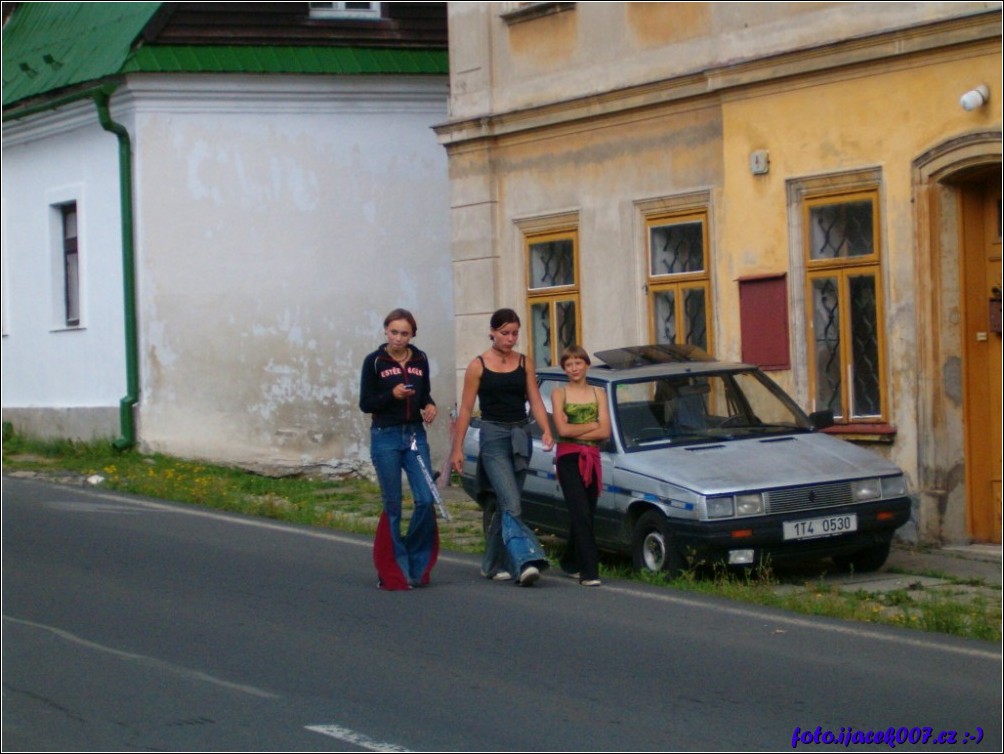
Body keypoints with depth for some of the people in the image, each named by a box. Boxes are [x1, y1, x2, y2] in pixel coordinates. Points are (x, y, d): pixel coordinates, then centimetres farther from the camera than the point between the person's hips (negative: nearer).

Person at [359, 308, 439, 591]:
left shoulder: (420, 360, 9)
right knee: (392, 506, 0)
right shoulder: (374, 361, -3)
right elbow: (365, 403, -3)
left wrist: (430, 406, -1)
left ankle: (417, 565, 11)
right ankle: (394, 572, 9)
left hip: (416, 435, 3)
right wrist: (392, 395, -18)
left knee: (426, 500, -7)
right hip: (385, 437, -3)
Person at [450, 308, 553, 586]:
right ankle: (526, 561, -28)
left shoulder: (524, 363, 10)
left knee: (506, 505, 9)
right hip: (493, 437, -4)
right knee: (511, 504, -17)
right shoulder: (478, 366, 0)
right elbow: (466, 409, 1)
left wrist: (546, 431, -11)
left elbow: (535, 400, 6)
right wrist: (457, 448, -2)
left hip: (520, 437, 4)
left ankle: (494, 564, 20)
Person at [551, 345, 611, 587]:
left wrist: (575, 431, -7)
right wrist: (592, 425, -3)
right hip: (568, 458, -3)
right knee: (581, 514, -13)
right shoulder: (559, 394, 5)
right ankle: (589, 571, -19)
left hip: (591, 459, 3)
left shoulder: (598, 394, 12)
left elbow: (605, 432, 0)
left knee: (585, 516, 6)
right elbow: (562, 429, -8)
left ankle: (571, 562, 24)